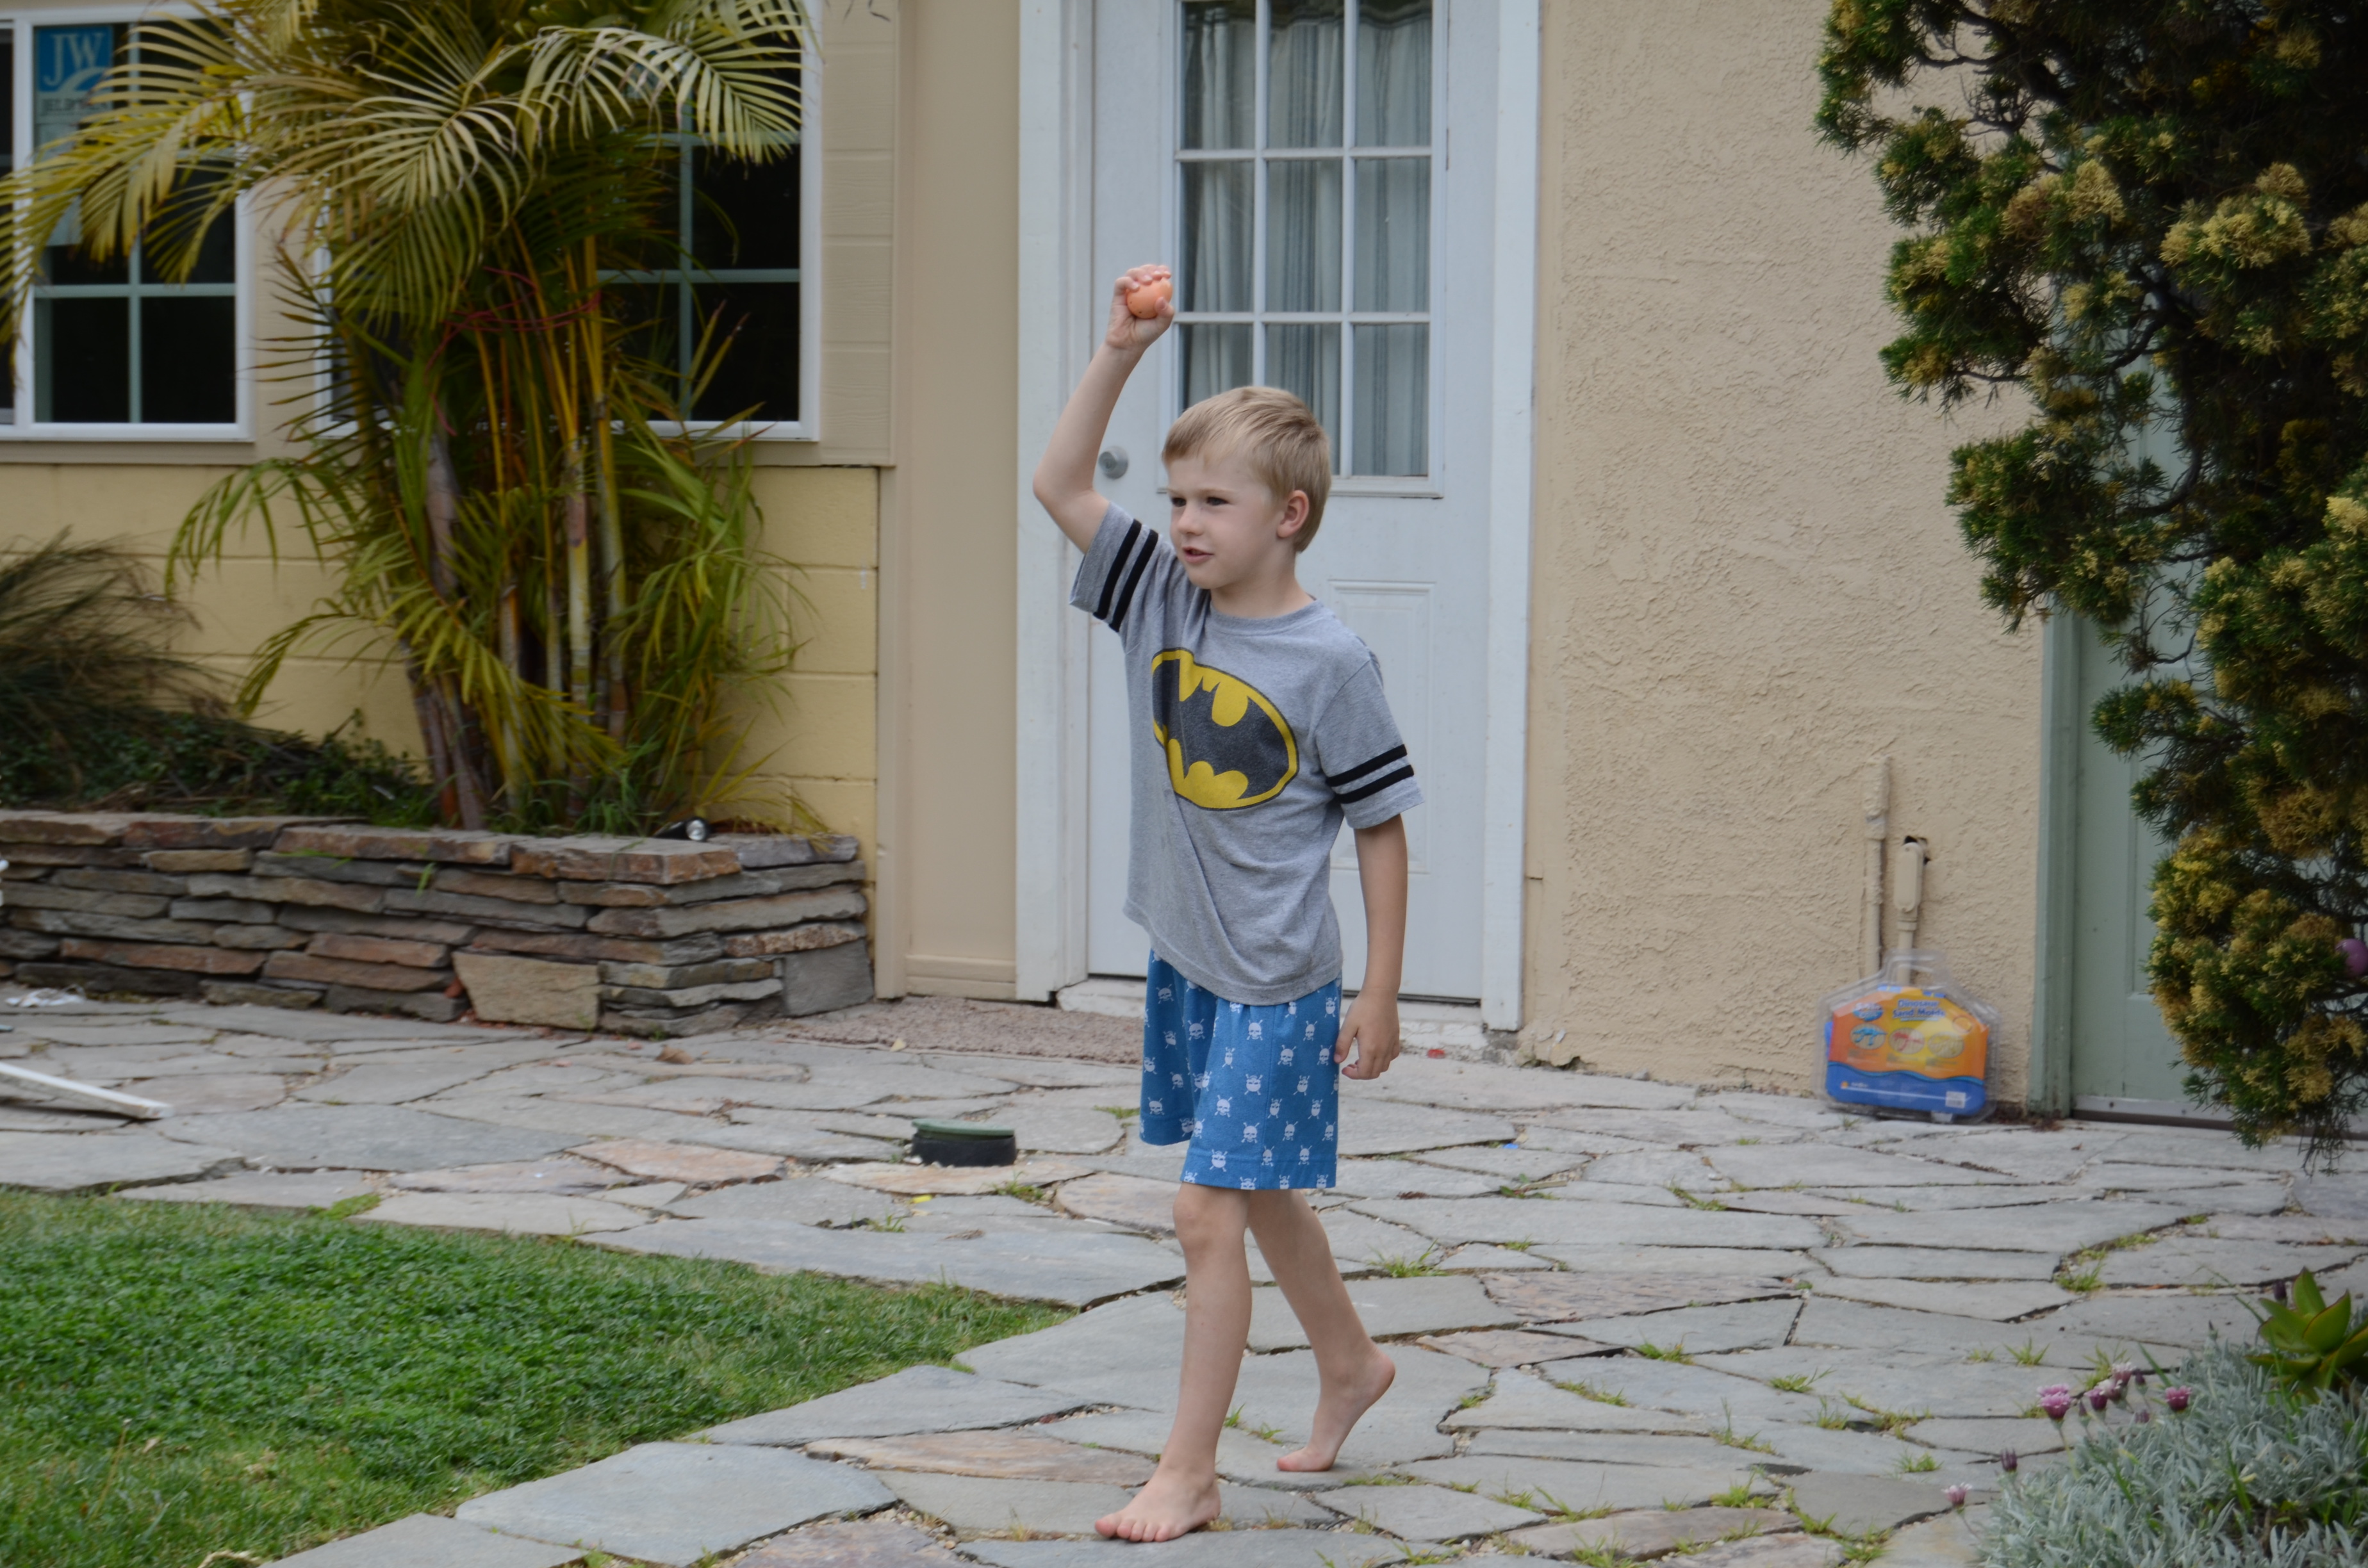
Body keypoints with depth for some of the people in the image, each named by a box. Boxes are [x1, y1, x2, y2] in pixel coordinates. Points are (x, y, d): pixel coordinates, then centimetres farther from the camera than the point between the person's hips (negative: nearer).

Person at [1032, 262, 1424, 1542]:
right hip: (1182, 958, 7)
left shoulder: (1329, 661, -16)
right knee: (1261, 1195, 21)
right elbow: (1058, 483, -1)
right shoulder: (1159, 597, -1)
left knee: (1211, 1207, -9)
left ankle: (1187, 1472, -1)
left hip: (1276, 980, -7)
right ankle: (1351, 1364, 44)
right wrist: (1121, 352, -11)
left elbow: (1382, 828, -10)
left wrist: (1379, 996, -9)